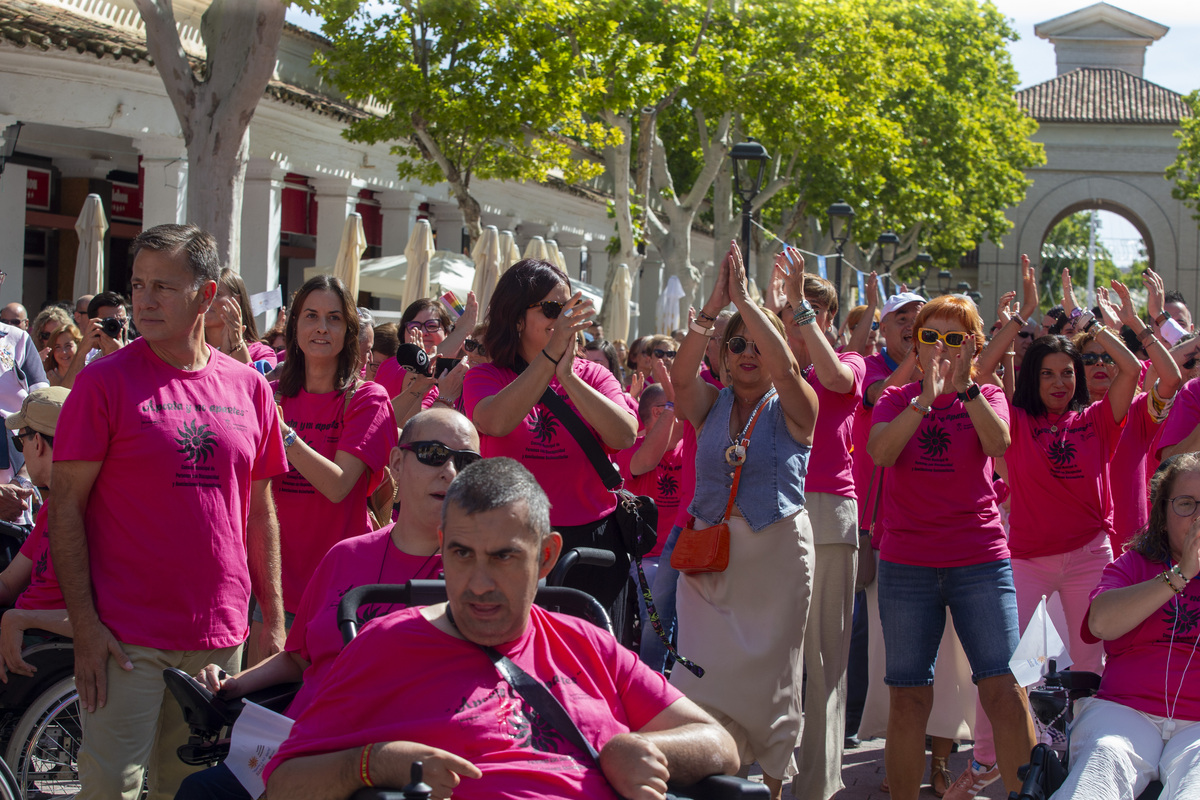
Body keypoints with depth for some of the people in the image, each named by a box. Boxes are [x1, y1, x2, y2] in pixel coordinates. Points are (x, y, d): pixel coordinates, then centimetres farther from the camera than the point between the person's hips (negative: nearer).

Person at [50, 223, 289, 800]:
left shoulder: (248, 388, 7)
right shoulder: (105, 380, -4)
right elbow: (66, 507, -6)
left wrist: (274, 618, 11)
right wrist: (84, 622, -13)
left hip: (220, 636, 4)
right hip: (126, 637, -4)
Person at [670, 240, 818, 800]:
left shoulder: (792, 409, 0)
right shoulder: (711, 405, 7)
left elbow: (783, 367, -20)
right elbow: (681, 373, -13)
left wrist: (744, 298, -18)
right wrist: (714, 304, -20)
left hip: (776, 554, -2)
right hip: (709, 552, 2)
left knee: (767, 678, 4)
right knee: (705, 680, -2)